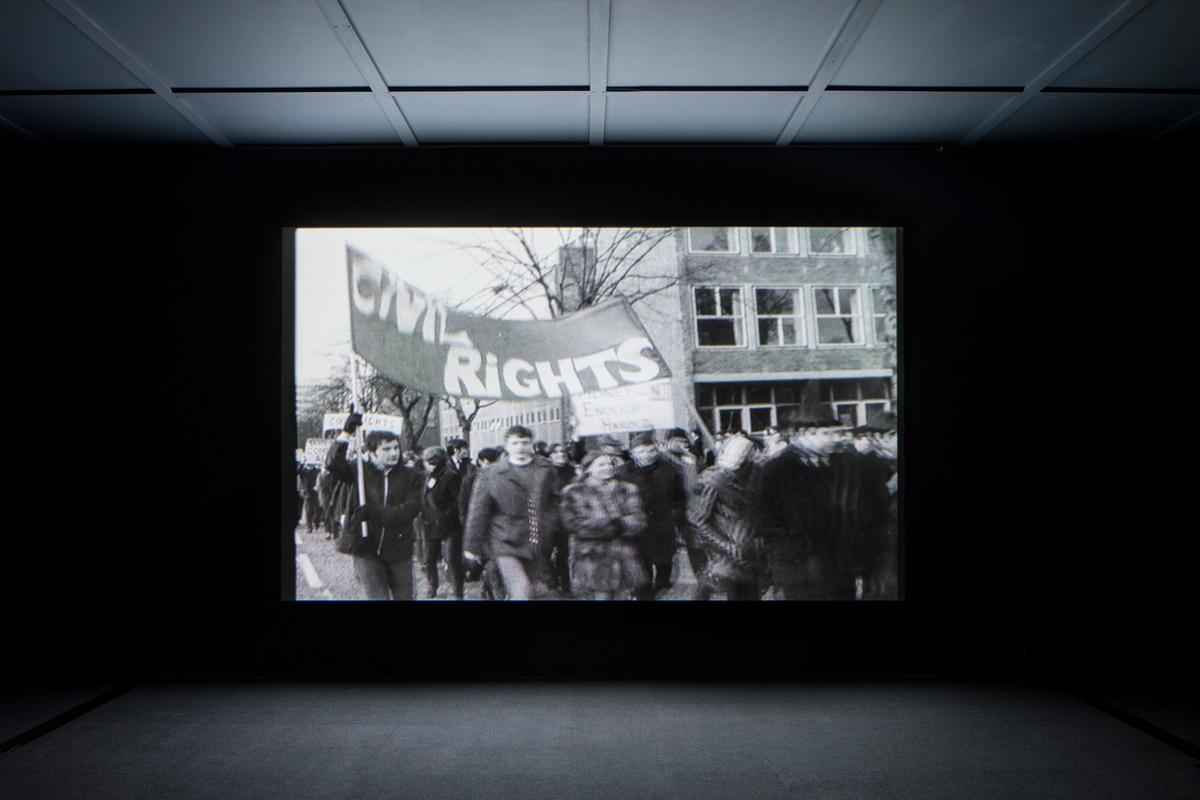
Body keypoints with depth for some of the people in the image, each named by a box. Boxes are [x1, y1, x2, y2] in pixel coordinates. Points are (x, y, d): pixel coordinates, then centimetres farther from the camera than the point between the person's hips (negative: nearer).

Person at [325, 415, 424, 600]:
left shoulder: (410, 477, -1)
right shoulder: (361, 472, 1)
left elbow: (411, 509, -14)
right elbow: (332, 463, -14)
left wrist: (373, 512, -22)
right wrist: (346, 433, -22)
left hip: (399, 552, 1)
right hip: (366, 550, -1)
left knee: (404, 597, 12)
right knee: (376, 596, -3)